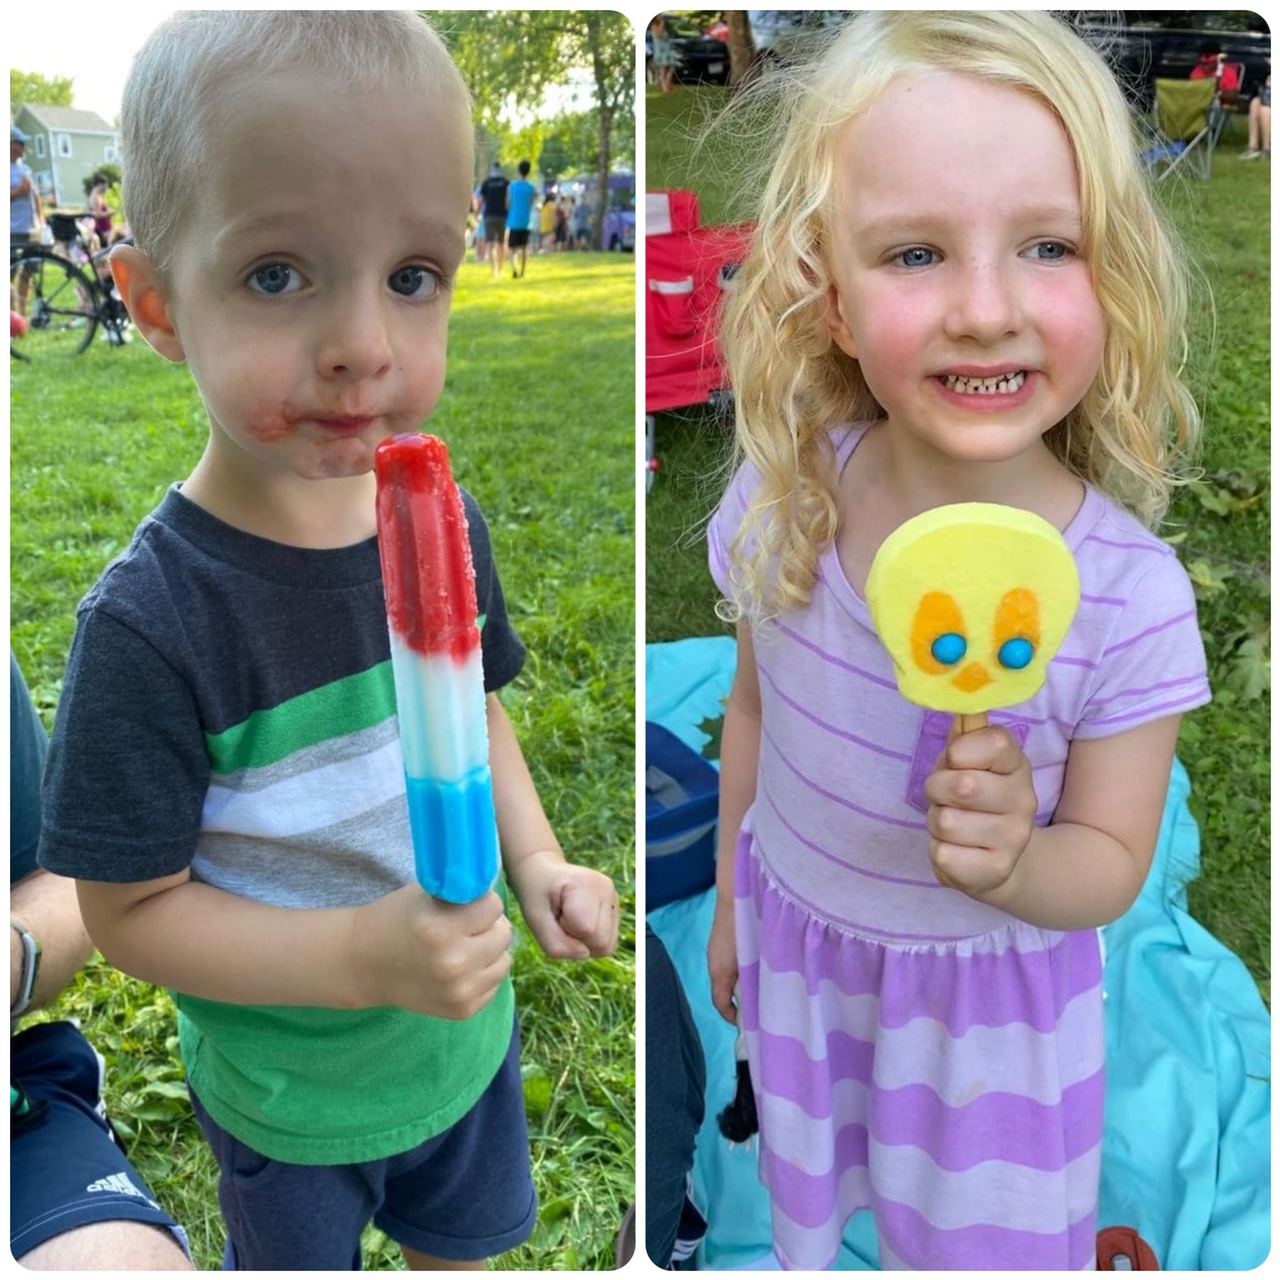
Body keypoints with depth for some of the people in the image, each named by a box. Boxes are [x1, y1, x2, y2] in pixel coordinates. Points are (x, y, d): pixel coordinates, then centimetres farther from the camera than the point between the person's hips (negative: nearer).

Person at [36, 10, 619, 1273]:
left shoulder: (443, 523, -15)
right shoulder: (150, 623, -31)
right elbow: (129, 911, -21)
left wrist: (536, 859, -9)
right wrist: (366, 958, -31)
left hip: (466, 1033, 4)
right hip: (289, 1089, -4)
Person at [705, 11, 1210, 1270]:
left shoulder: (1131, 598, -29)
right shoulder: (779, 503, -21)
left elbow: (1111, 863, -15)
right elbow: (755, 710, -3)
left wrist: (1013, 863, -38)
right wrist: (728, 907, 8)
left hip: (990, 989, -2)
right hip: (793, 937, 3)